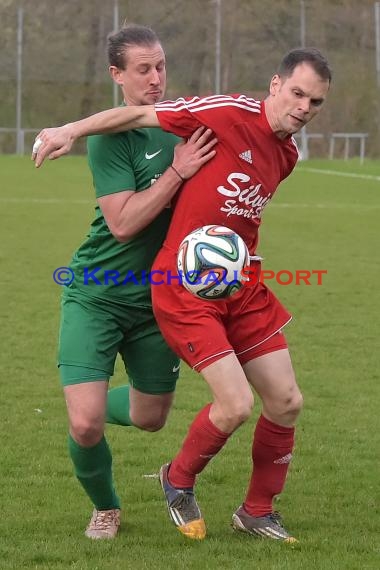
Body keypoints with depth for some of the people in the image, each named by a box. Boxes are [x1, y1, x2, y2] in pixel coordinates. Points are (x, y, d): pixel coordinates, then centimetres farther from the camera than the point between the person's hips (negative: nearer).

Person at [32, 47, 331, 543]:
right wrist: (73, 130, -14)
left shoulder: (287, 155, 7)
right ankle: (179, 480, 15)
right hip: (186, 287, -8)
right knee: (236, 404, -15)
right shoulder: (231, 114, -16)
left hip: (242, 286, 8)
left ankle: (257, 511, 25)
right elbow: (141, 115, -12)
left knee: (287, 402, 5)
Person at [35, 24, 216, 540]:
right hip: (97, 295, -6)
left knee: (150, 418, 16)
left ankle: (91, 404, 49)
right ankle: (105, 508, 15)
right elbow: (123, 223, -24)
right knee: (85, 426, -14)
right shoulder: (109, 137, -17)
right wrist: (177, 172, -29)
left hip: (157, 298, 6)